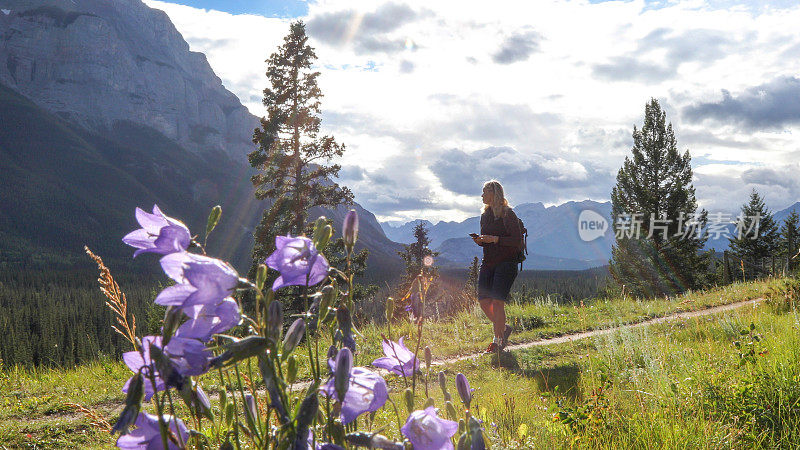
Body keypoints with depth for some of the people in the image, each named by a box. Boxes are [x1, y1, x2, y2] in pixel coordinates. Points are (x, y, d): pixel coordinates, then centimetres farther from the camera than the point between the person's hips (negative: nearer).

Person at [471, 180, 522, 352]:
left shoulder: (507, 214, -6)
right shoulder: (485, 215, 16)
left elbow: (517, 240, -10)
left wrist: (494, 239, -19)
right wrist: (480, 240, 2)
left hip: (506, 262, -7)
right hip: (488, 262, 7)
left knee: (497, 300, -14)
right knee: (483, 299, -3)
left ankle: (499, 340, -4)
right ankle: (503, 329, 18)